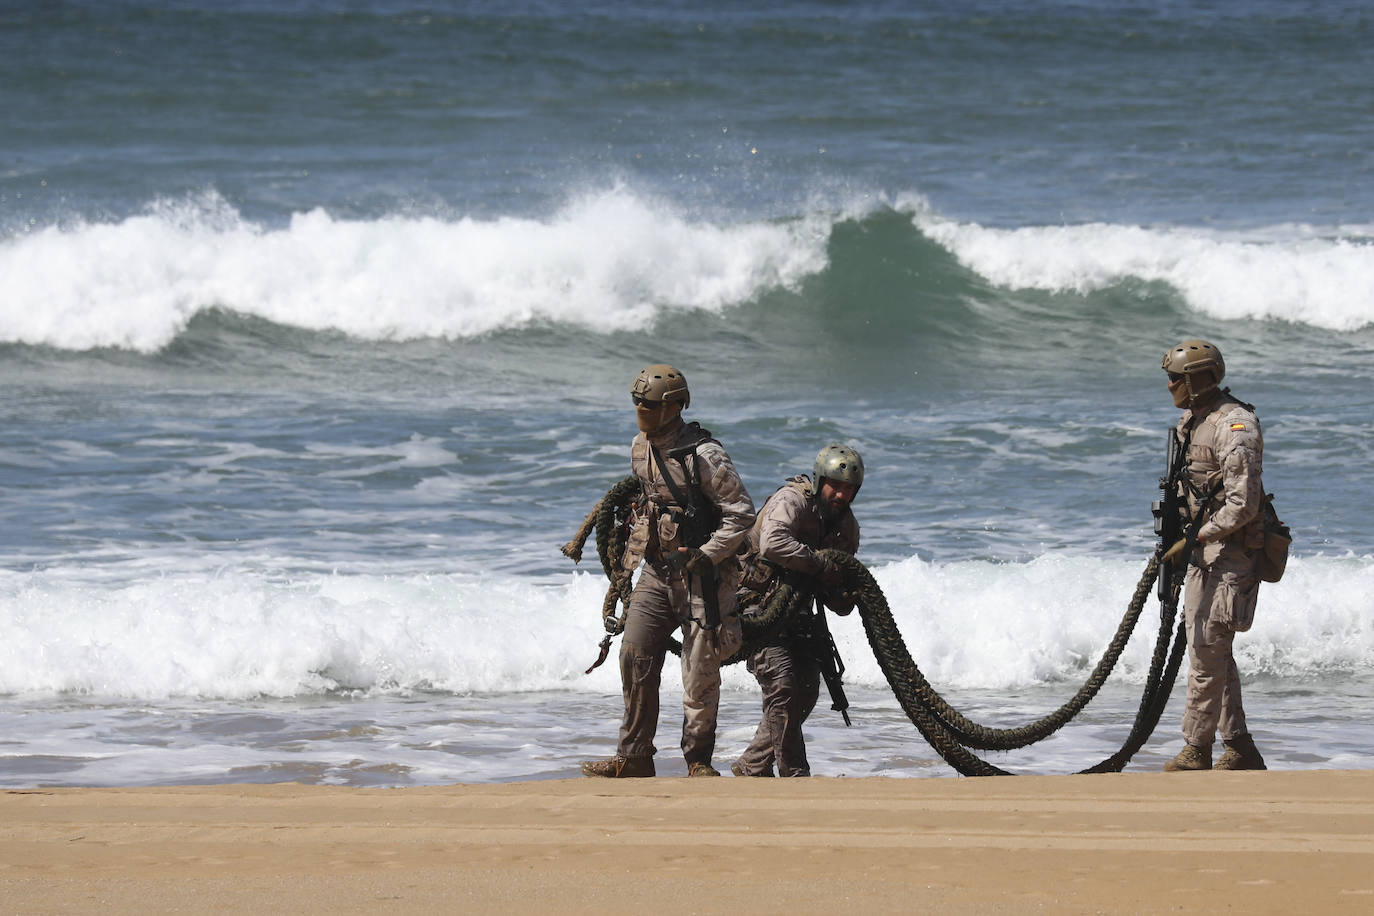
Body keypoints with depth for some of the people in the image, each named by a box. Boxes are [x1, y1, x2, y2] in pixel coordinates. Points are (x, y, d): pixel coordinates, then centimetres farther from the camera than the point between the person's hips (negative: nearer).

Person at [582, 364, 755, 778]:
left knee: (700, 669, -3)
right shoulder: (640, 448, 5)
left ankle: (698, 760, 11)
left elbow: (742, 512, -16)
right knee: (635, 655, -2)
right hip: (657, 570, 7)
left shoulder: (703, 456, -18)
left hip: (702, 575, -7)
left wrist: (705, 556, -20)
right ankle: (634, 757, 4)